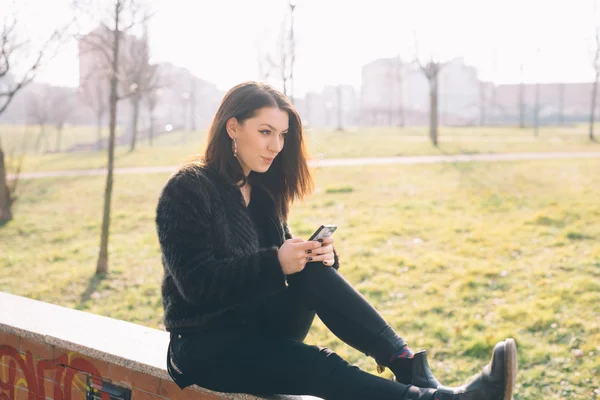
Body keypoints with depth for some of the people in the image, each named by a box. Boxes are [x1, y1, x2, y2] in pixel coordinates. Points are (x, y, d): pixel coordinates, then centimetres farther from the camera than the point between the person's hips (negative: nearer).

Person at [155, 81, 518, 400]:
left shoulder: (262, 189, 9)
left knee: (314, 271, -24)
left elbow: (282, 258, 6)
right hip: (205, 345, -5)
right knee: (318, 367, -29)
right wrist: (275, 263, -31)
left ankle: (409, 367, -30)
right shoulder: (188, 190, -13)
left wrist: (318, 255, -17)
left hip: (261, 327, 5)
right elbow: (196, 283, -21)